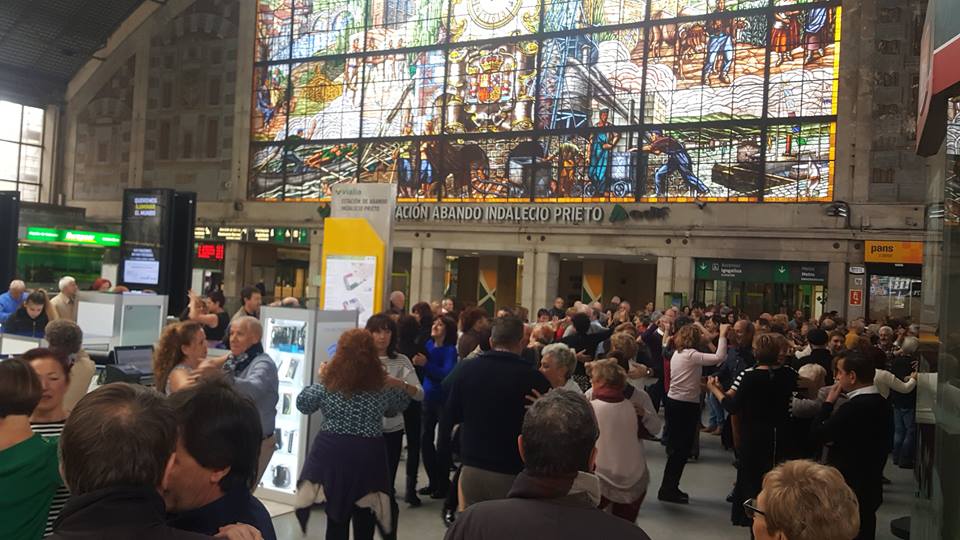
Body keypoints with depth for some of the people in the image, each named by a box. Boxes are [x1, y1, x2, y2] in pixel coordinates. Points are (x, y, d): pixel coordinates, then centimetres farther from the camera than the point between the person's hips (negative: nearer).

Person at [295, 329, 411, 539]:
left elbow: (302, 405, 7)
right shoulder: (384, 385, -6)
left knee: (336, 518, 11)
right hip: (368, 455, 0)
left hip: (332, 453, 0)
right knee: (364, 521, 14)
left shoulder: (327, 382, -7)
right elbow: (395, 409, 13)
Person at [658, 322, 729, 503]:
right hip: (686, 406, -9)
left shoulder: (678, 354, 10)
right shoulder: (691, 355, -17)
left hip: (674, 402, 9)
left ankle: (669, 488, 23)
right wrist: (722, 335, -18)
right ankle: (668, 490, 8)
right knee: (682, 449, 1)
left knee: (676, 447, 16)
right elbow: (719, 358, -26)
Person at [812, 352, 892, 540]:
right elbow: (887, 445, 13)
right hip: (870, 486, 8)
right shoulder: (882, 403, 3)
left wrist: (829, 401, -11)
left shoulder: (854, 407, -25)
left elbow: (817, 435, -18)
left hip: (848, 489, -8)